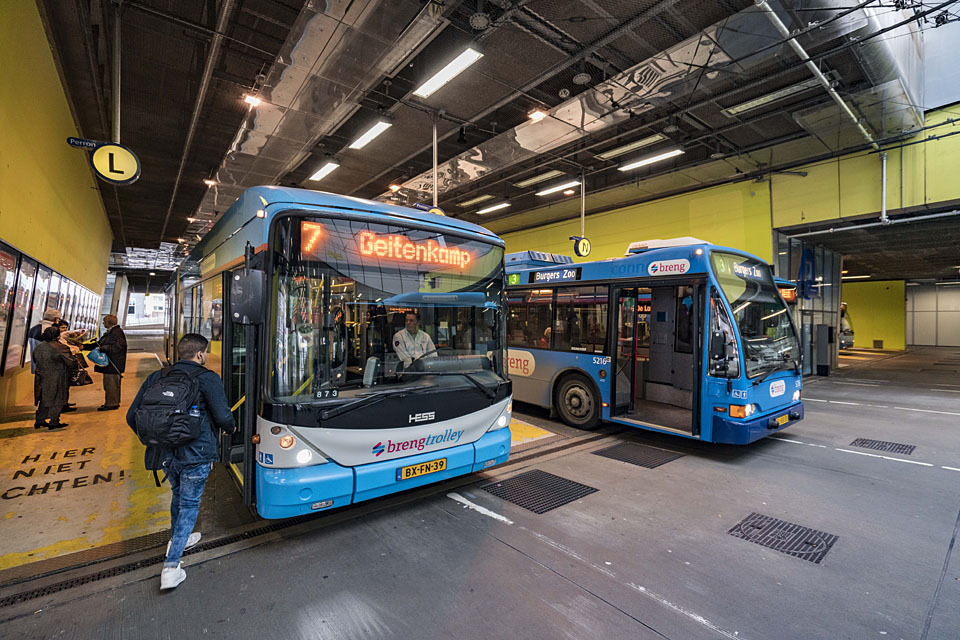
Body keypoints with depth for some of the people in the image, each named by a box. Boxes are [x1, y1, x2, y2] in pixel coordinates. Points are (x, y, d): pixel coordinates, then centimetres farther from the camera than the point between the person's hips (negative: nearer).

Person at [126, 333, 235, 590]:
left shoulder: (156, 377, 6)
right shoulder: (208, 379, -13)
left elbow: (132, 417, 9)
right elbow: (223, 417, -16)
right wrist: (230, 429, 6)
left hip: (165, 453, 6)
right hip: (195, 454, -6)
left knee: (178, 495, 28)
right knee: (189, 504, 10)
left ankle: (177, 540, 49)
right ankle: (171, 565, 8)